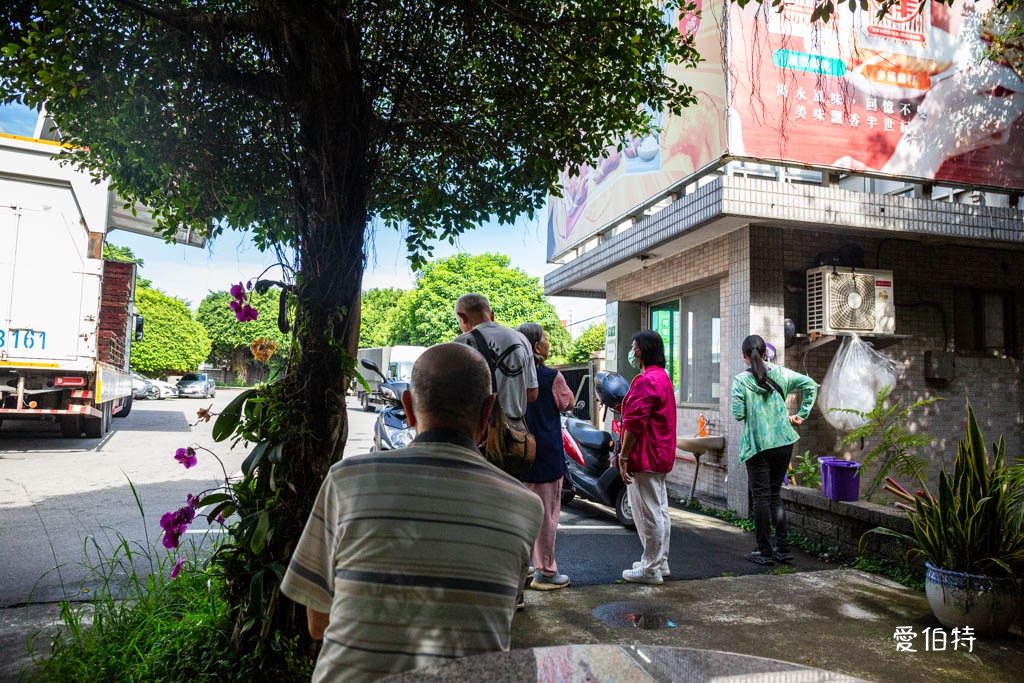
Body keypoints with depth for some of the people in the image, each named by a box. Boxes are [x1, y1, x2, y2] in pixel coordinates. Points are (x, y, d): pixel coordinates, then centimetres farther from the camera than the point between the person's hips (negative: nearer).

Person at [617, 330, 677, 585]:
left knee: (648, 514, -2)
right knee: (659, 510, 17)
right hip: (662, 456, 11)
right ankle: (660, 562, 28)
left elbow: (634, 423, -23)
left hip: (644, 458, -11)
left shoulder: (646, 380, -19)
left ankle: (651, 569, 6)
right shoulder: (663, 377, 15)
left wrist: (624, 456, -19)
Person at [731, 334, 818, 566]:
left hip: (757, 444, -4)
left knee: (761, 497, 4)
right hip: (784, 441, 4)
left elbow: (738, 414, -14)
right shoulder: (780, 373, 3)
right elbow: (811, 385, 5)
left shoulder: (740, 380, -10)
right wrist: (802, 414, 9)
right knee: (775, 494, 15)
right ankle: (783, 548, 17)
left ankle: (765, 551, 10)